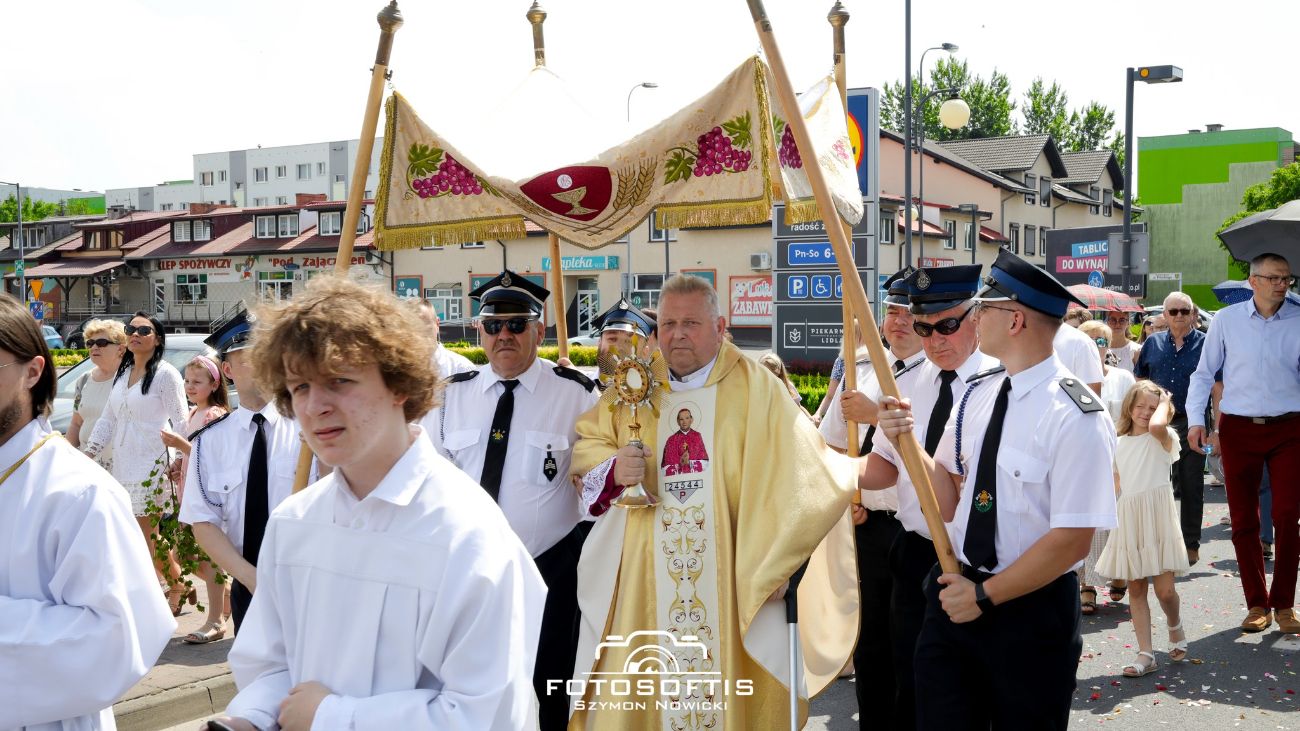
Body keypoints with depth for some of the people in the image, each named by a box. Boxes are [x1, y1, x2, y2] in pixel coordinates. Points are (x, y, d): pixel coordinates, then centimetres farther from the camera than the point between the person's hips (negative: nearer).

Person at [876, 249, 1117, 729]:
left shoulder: (1075, 417, -18)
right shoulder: (977, 393, 2)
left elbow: (1071, 541, -20)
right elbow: (950, 503, 5)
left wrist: (984, 596, -15)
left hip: (1031, 612, -5)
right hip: (955, 591, 5)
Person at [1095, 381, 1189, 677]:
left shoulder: (1164, 438, -3)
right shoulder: (1120, 444, 12)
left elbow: (1157, 425, -28)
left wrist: (1164, 403, -13)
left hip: (1157, 519, -5)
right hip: (1129, 520, 5)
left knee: (1164, 590, -4)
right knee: (1136, 589, 5)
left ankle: (1175, 626, 29)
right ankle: (1146, 655, 11)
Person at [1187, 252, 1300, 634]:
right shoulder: (1227, 319, 2)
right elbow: (1204, 373, 6)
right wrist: (1196, 419, -3)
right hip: (1238, 429, 1)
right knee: (1243, 521, 5)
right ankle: (1257, 604, 17)